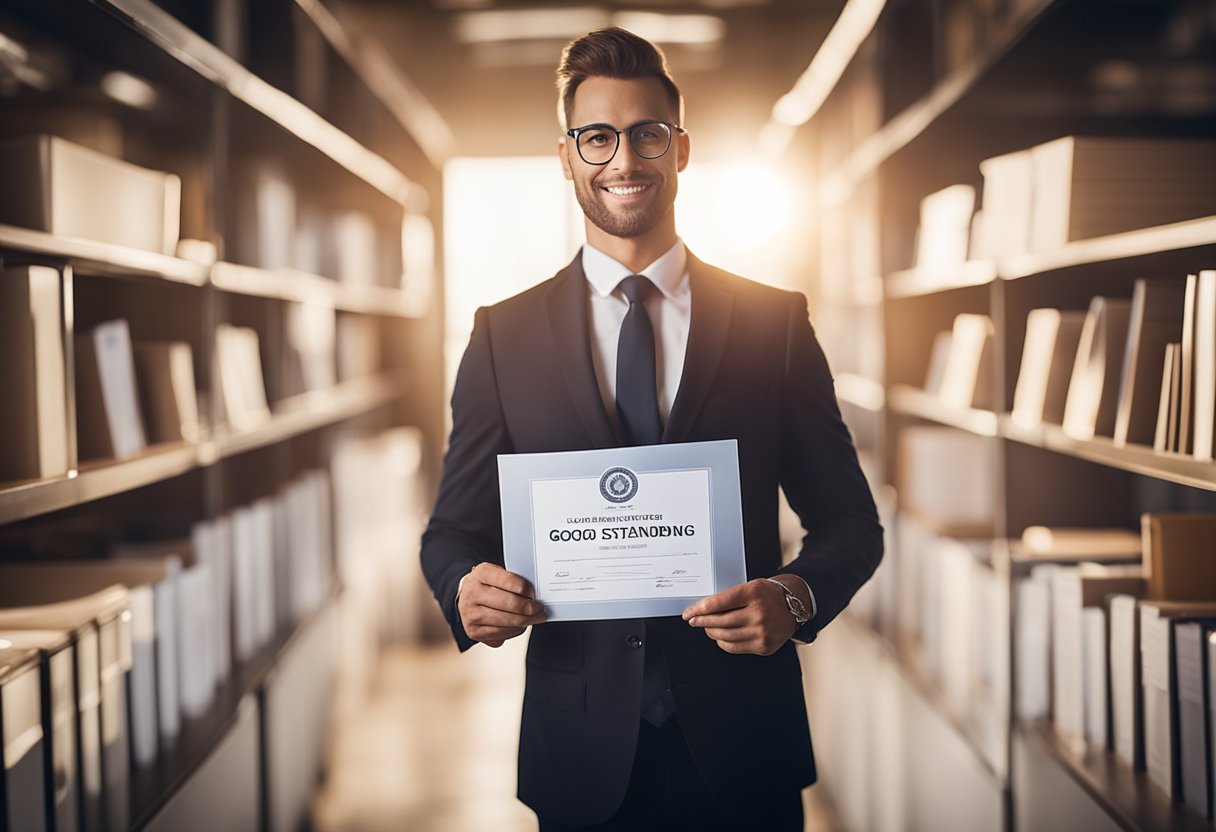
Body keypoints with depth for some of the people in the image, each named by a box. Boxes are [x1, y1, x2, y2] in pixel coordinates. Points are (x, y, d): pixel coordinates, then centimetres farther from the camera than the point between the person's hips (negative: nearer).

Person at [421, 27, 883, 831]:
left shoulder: (775, 321, 2)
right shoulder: (504, 335, 4)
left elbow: (849, 517, 4)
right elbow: (456, 526, 6)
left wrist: (795, 598, -17)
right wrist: (467, 587, -17)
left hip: (739, 742, 0)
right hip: (583, 747, 0)